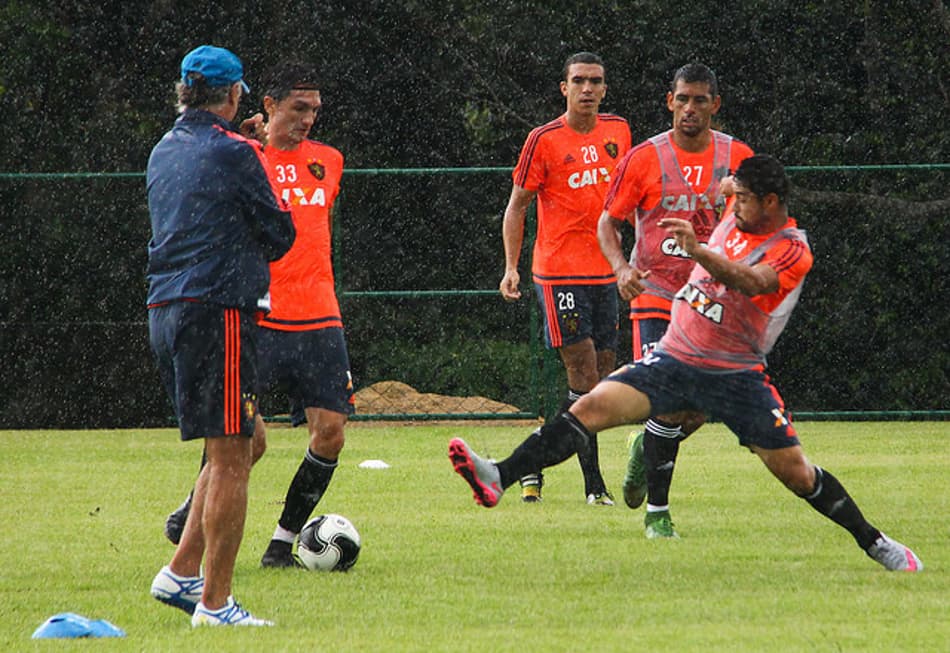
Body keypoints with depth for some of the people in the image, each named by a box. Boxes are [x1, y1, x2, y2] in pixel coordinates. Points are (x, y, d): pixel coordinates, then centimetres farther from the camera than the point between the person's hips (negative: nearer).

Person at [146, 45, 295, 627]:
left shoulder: (164, 153, 15)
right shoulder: (234, 153, -9)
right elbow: (280, 235, -3)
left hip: (165, 313, 9)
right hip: (218, 311, -9)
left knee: (232, 450, 18)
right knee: (231, 457, -6)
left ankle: (181, 574, 15)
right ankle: (215, 603, -7)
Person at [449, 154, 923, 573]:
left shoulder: (792, 250, -10)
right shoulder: (734, 219, 10)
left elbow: (752, 282, -32)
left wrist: (698, 250, -46)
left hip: (735, 375, -4)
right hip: (672, 360, 4)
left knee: (796, 473, -5)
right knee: (592, 406, -17)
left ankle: (874, 543, 16)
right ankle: (498, 479, -28)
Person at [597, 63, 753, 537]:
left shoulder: (738, 157, 2)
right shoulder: (644, 158, -3)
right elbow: (608, 222, 3)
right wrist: (622, 268, -15)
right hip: (656, 298, -3)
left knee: (696, 412, 1)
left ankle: (646, 449, 35)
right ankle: (657, 511, -1)